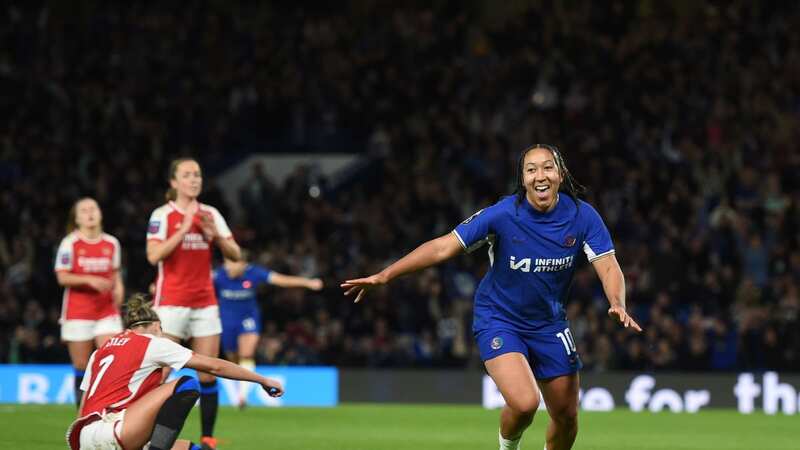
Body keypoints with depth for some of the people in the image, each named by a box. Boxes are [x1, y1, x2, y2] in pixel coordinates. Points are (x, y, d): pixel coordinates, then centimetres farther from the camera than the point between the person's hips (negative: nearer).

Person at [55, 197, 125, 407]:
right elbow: (62, 277, -7)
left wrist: (118, 287, 2)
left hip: (106, 310, 2)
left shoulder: (112, 243, 8)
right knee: (81, 366, 2)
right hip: (77, 311, -2)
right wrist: (89, 280, -19)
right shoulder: (70, 244, -3)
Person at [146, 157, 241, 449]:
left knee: (208, 376, 1)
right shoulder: (162, 215, -4)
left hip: (205, 303, 4)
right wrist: (184, 229, -20)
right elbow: (154, 255, -17)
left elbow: (235, 255, 6)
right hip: (171, 302, -4)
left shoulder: (211, 214, 9)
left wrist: (215, 235, -11)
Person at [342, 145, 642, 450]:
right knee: (524, 404, -25)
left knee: (566, 418, 8)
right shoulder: (503, 214, -22)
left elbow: (608, 267, -14)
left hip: (549, 324, 4)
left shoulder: (582, 216, -13)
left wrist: (617, 305, -37)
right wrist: (384, 276, -23)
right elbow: (443, 247, -19)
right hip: (498, 319, -4)